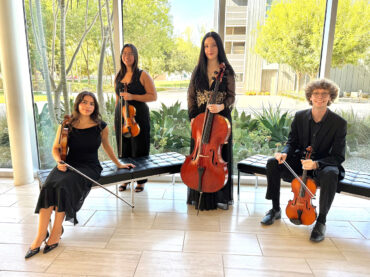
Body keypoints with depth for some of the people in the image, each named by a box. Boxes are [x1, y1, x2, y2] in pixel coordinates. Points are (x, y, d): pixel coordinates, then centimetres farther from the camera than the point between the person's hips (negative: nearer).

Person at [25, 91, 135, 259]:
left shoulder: (100, 126, 3)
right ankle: (40, 235, -22)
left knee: (63, 185, -31)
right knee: (48, 186, -28)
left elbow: (106, 146, 18)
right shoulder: (66, 126, 4)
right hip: (68, 165, 2)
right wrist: (59, 161, -11)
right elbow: (56, 148, 10)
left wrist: (118, 164, 25)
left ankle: (57, 231, -17)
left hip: (90, 167, -2)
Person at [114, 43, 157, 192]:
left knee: (139, 151, 1)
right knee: (123, 150, 8)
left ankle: (140, 181, 14)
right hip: (121, 116, 5)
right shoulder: (118, 76, 12)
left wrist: (133, 97, -18)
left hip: (139, 116, -5)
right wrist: (115, 118, 19)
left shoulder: (142, 75, -3)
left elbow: (153, 96, -7)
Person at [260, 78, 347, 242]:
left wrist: (316, 163, -33)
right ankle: (275, 209, -4)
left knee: (331, 174, -38)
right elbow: (292, 142, 4)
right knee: (272, 163, -20)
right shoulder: (300, 116, -3)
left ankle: (321, 221, -16)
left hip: (323, 165, -3)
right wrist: (285, 153, -21)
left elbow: (338, 157, -14)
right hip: (300, 161, 3)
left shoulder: (339, 123, -13)